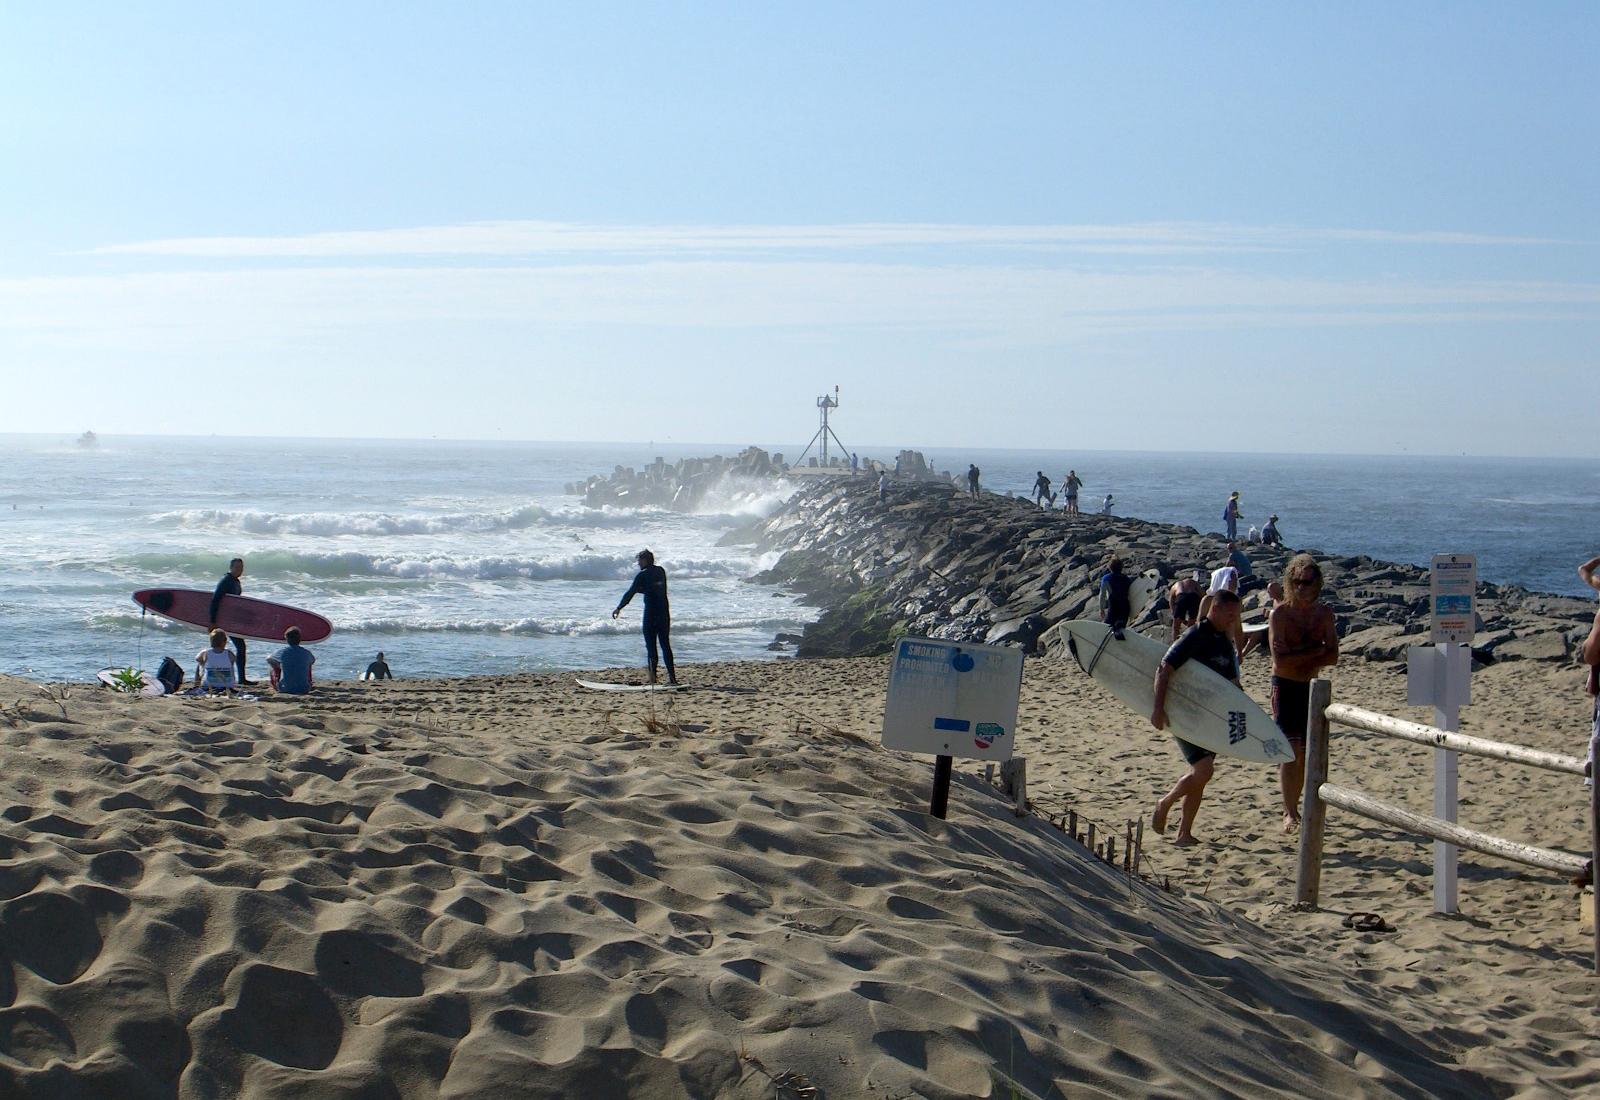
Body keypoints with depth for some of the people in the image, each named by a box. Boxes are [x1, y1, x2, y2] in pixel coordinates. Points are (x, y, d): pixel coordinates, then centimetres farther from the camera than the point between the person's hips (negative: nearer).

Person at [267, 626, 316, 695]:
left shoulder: (282, 652, -8)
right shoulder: (306, 653, -4)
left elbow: (268, 659, 14)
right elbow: (313, 660, 23)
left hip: (285, 689, -1)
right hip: (304, 690, 1)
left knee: (275, 668, 23)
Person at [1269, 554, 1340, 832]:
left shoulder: (1324, 613, 4)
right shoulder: (1279, 614, -10)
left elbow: (1333, 655, -3)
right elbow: (1280, 660, -18)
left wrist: (1298, 660, -15)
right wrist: (1315, 651, -13)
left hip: (1312, 687, 5)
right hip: (1286, 687, -5)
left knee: (1305, 752, 7)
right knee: (1290, 749, -12)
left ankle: (1292, 807, 18)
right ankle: (1290, 813, -12)